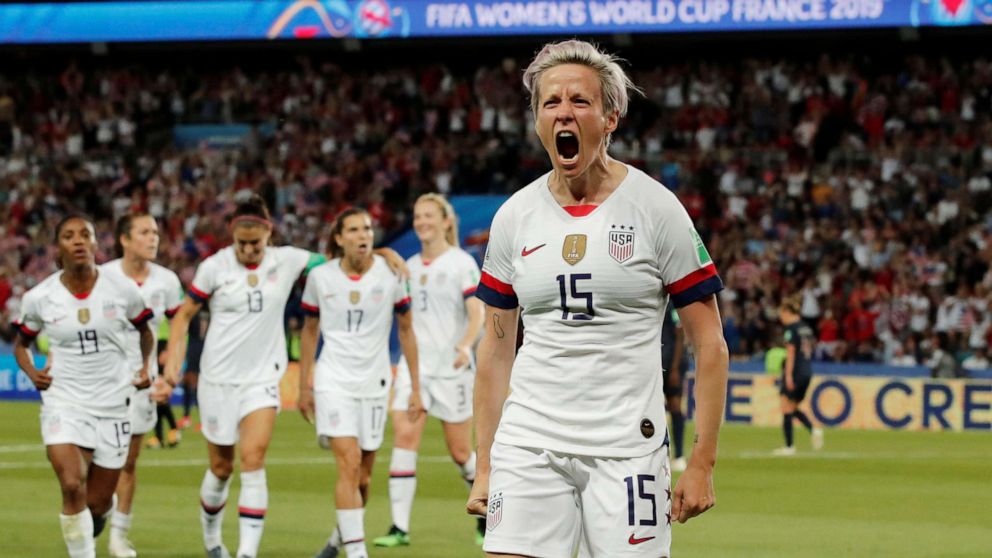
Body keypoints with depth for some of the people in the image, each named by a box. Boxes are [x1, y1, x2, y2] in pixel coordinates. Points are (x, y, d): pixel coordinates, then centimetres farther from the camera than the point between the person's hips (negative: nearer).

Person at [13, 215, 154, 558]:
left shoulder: (122, 291, -5)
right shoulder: (39, 298, -5)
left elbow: (144, 331, 14)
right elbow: (21, 343, 12)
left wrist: (146, 365, -1)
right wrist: (32, 373, -6)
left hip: (113, 404, 1)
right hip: (63, 404, -1)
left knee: (98, 502, 7)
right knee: (72, 486, -21)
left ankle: (100, 516, 45)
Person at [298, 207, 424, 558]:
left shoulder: (390, 274, -3)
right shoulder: (320, 277, -2)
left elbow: (406, 330, 7)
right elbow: (310, 330, 11)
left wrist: (415, 387, 6)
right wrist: (304, 385, 12)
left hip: (374, 382, 1)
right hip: (334, 381, -1)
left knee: (363, 475, 6)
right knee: (349, 464, -17)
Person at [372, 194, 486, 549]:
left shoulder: (461, 263, -4)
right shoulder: (409, 266, 12)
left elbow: (477, 313, -13)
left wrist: (466, 345, -30)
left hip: (452, 369, -4)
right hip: (414, 366, 4)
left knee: (461, 452, 3)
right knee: (404, 436, -14)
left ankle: (486, 517, 28)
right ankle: (400, 528, -15)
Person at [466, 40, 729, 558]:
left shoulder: (656, 208, -2)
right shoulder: (514, 216, 8)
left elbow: (709, 344, -1)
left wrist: (702, 463, -7)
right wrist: (484, 464, 10)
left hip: (627, 448, -3)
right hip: (528, 445, 3)